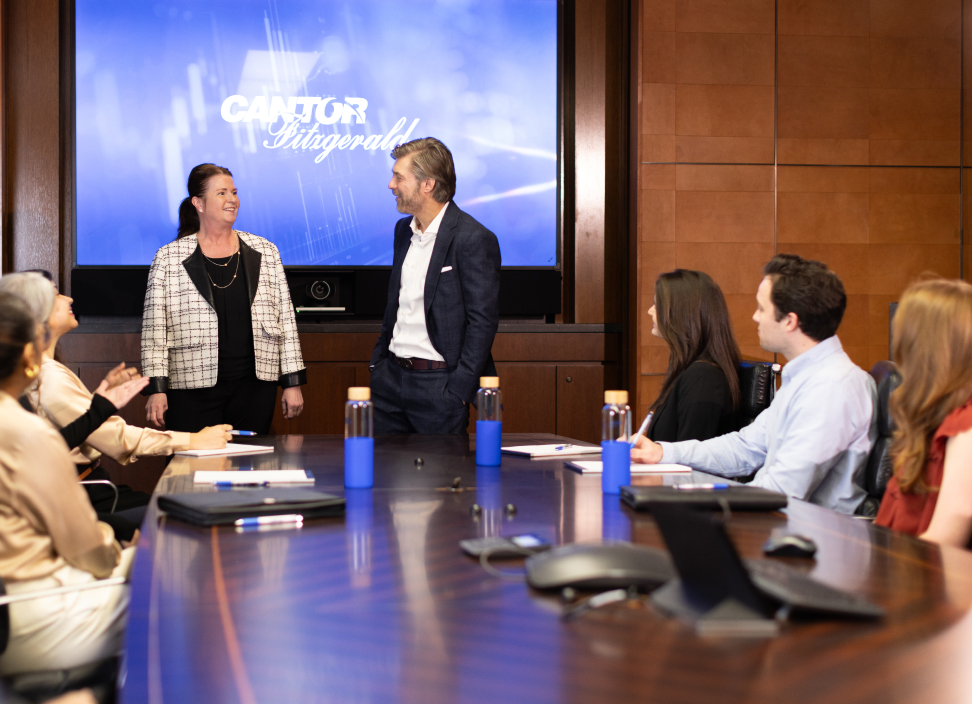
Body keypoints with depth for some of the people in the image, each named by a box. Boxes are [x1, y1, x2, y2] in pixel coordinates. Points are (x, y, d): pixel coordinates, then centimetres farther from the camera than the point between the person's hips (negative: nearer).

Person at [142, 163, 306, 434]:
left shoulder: (265, 252, 9)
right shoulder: (169, 258, 2)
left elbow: (285, 318, 9)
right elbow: (154, 327, 1)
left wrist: (292, 382, 4)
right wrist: (156, 388, -7)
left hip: (254, 387, 2)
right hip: (192, 389, -2)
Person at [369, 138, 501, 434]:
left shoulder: (474, 239, -14)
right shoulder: (404, 230, 11)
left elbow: (482, 321, -15)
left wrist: (459, 391, -17)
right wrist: (378, 360, 15)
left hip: (437, 385, -7)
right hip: (390, 376, 7)